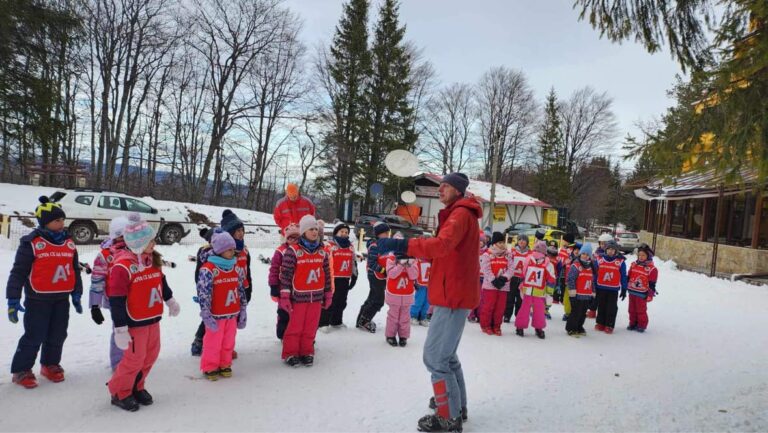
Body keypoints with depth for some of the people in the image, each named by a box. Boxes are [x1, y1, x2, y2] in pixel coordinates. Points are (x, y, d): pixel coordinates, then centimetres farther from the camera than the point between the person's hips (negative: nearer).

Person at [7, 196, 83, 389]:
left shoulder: (69, 243, 7)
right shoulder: (31, 243, -11)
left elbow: (75, 270, 15)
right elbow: (18, 272, -9)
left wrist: (76, 294, 15)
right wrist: (13, 299, -10)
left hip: (62, 299, 6)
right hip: (38, 300, -5)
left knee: (58, 335, 13)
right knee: (34, 336, 0)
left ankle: (51, 364, 32)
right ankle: (21, 370, 17)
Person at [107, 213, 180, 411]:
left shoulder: (152, 259, 4)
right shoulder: (122, 266, -22)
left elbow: (161, 281, 22)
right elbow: (116, 301, -21)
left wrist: (170, 300, 31)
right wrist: (120, 329, -20)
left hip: (153, 318, 8)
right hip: (135, 322, -8)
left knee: (150, 355, 16)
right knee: (134, 359, 1)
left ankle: (137, 387, 35)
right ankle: (120, 393, 23)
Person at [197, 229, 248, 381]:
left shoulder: (236, 268, 6)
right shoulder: (208, 269, -15)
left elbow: (242, 291, 13)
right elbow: (203, 294, -16)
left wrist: (242, 311, 13)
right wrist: (207, 316, -16)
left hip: (232, 314, 6)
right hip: (216, 315, -6)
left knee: (228, 343, 15)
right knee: (213, 344, 5)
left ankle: (224, 365, 32)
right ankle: (210, 368, 23)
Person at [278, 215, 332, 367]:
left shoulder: (323, 252, 6)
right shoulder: (293, 251, -10)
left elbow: (327, 275, 13)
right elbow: (285, 274, -9)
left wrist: (328, 295, 16)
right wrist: (285, 296, -10)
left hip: (316, 296, 4)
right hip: (298, 296, -4)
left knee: (311, 327, 11)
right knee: (295, 326, 4)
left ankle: (307, 352, 26)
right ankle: (290, 353, 19)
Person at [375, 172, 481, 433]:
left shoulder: (461, 214, -13)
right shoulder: (457, 214, 20)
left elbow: (442, 245, -32)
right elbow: (444, 252, 18)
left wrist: (401, 245, -38)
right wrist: (410, 252, 4)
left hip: (454, 296, -11)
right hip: (453, 294, 11)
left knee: (435, 357, -6)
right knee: (446, 354, 20)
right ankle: (456, 406, 32)